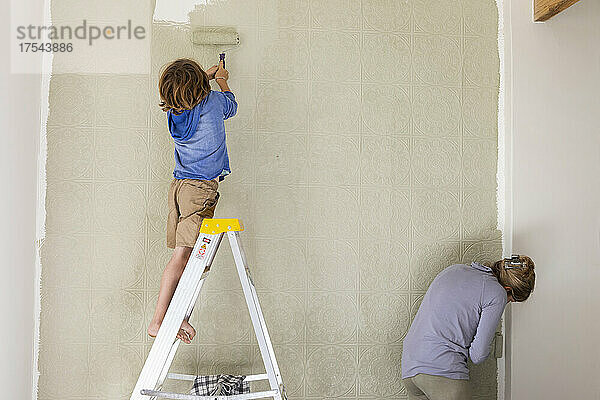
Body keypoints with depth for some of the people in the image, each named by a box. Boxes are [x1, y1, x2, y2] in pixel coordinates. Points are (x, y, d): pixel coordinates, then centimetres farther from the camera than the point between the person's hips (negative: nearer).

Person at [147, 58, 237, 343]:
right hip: (201, 188, -6)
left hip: (178, 185, 7)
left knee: (182, 255, 7)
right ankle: (157, 321, -11)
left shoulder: (173, 111, 9)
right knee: (183, 256, -10)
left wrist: (208, 75, 48)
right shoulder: (213, 102, -5)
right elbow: (231, 106, 21)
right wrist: (221, 80, 40)